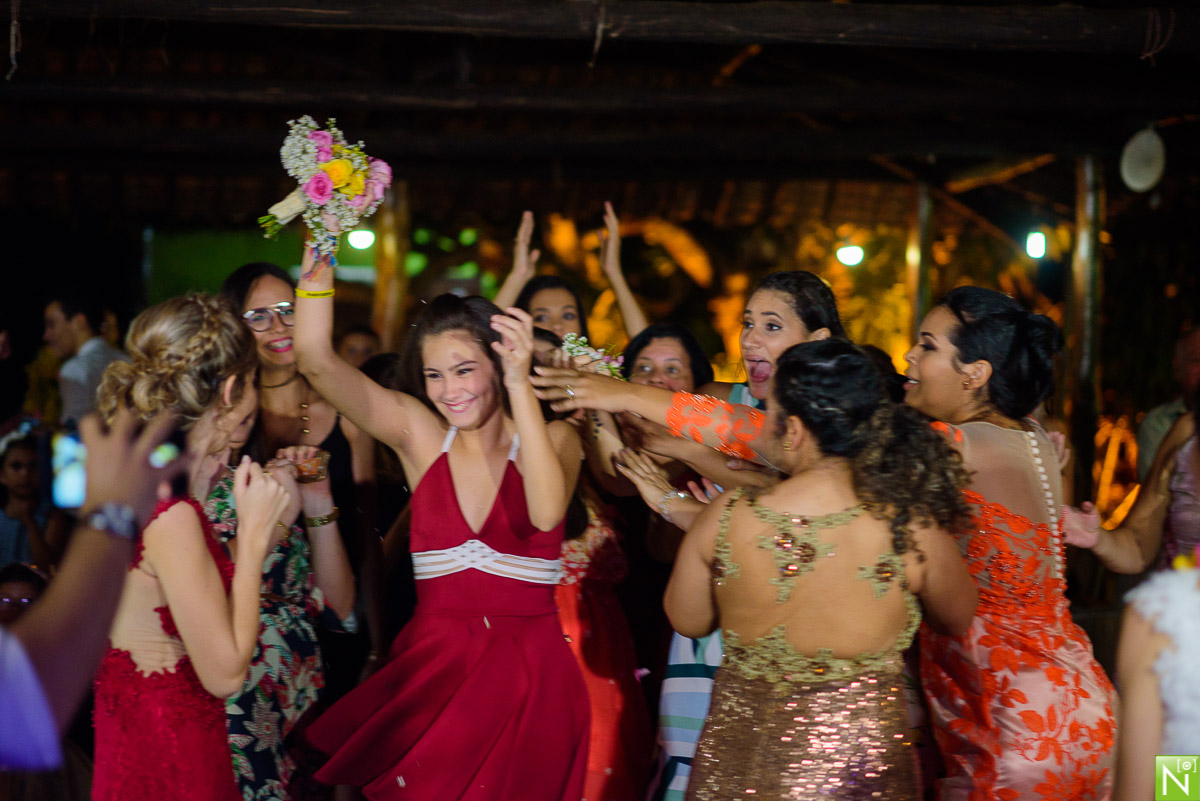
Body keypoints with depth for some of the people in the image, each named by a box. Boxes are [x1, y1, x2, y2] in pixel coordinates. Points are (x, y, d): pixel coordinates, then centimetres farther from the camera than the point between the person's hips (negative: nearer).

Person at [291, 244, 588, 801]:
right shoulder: (419, 434, 3)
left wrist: (520, 385, -26)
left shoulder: (553, 438, -2)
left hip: (529, 676, -1)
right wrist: (318, 267, -17)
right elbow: (316, 362, -5)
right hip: (429, 670, 2)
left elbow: (547, 512, -24)